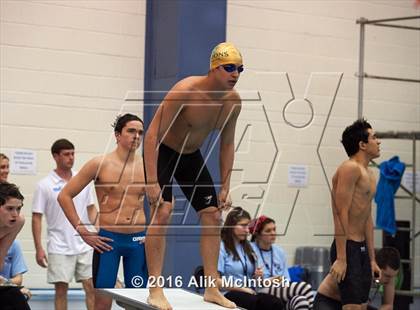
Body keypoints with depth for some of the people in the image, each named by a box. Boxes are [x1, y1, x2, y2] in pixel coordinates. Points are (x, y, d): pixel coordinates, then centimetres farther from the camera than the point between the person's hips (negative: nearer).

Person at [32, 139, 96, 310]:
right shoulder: (44, 185, -4)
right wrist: (39, 248, -8)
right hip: (59, 248, -3)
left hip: (85, 245, 3)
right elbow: (36, 218, -3)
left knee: (92, 287, -1)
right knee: (61, 290, 2)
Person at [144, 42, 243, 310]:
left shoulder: (234, 101, -11)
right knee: (162, 212, -21)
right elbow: (153, 135, -30)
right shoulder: (185, 91, -31)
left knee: (213, 215, 2)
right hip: (162, 152, -7)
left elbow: (227, 144, 4)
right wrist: (152, 182, -35)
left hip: (192, 155, 7)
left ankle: (211, 288, 10)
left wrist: (225, 187, 0)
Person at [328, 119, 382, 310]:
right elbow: (341, 215, -18)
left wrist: (372, 259, 21)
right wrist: (340, 259, -22)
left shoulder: (369, 175, 18)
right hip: (347, 248, -10)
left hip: (361, 249, 10)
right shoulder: (350, 169, -12)